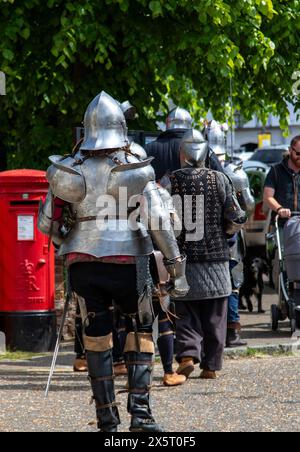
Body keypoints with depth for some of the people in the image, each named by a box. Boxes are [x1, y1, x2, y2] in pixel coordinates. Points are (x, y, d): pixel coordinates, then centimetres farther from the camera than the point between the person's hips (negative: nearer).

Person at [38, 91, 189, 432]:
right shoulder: (137, 170, -4)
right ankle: (140, 411, 1)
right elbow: (159, 222, -7)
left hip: (83, 264, 2)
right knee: (140, 331, 13)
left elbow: (46, 224, 6)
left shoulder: (70, 170, 2)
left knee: (97, 336, 12)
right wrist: (176, 266, -2)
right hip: (127, 264, -2)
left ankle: (106, 418, 12)